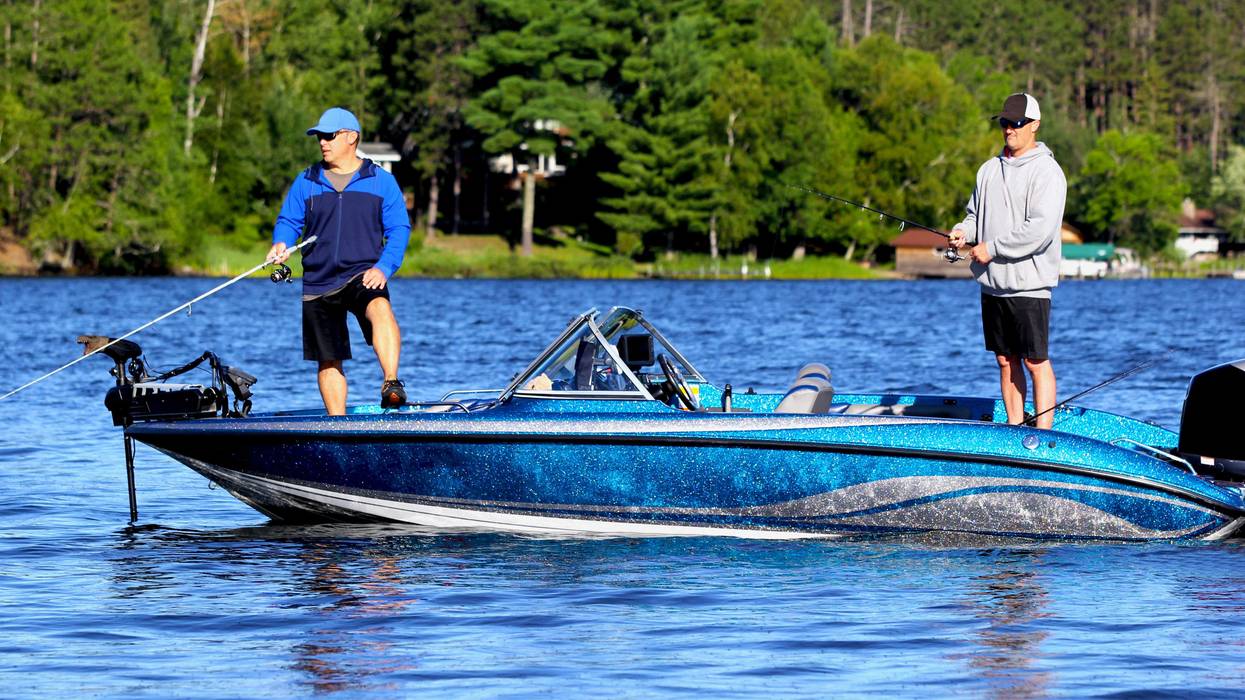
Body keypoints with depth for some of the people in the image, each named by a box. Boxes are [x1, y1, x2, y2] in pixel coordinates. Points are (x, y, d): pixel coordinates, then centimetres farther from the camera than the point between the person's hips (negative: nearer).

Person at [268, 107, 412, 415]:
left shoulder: (381, 181, 5)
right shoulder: (306, 182, 12)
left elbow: (399, 229, 2)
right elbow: (288, 221, 13)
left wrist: (383, 267, -14)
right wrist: (281, 244, -11)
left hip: (363, 275, -4)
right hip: (318, 283, 4)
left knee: (381, 310, -37)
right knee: (328, 362, 7)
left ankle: (391, 385, -50)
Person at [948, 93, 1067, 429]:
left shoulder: (1046, 171, -10)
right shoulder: (989, 169, 14)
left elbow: (1039, 230, -19)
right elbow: (975, 213, 24)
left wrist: (992, 249, -15)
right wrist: (963, 231, 0)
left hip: (1028, 284, -7)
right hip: (992, 284, 7)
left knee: (1036, 362, -5)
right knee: (1005, 360, 11)